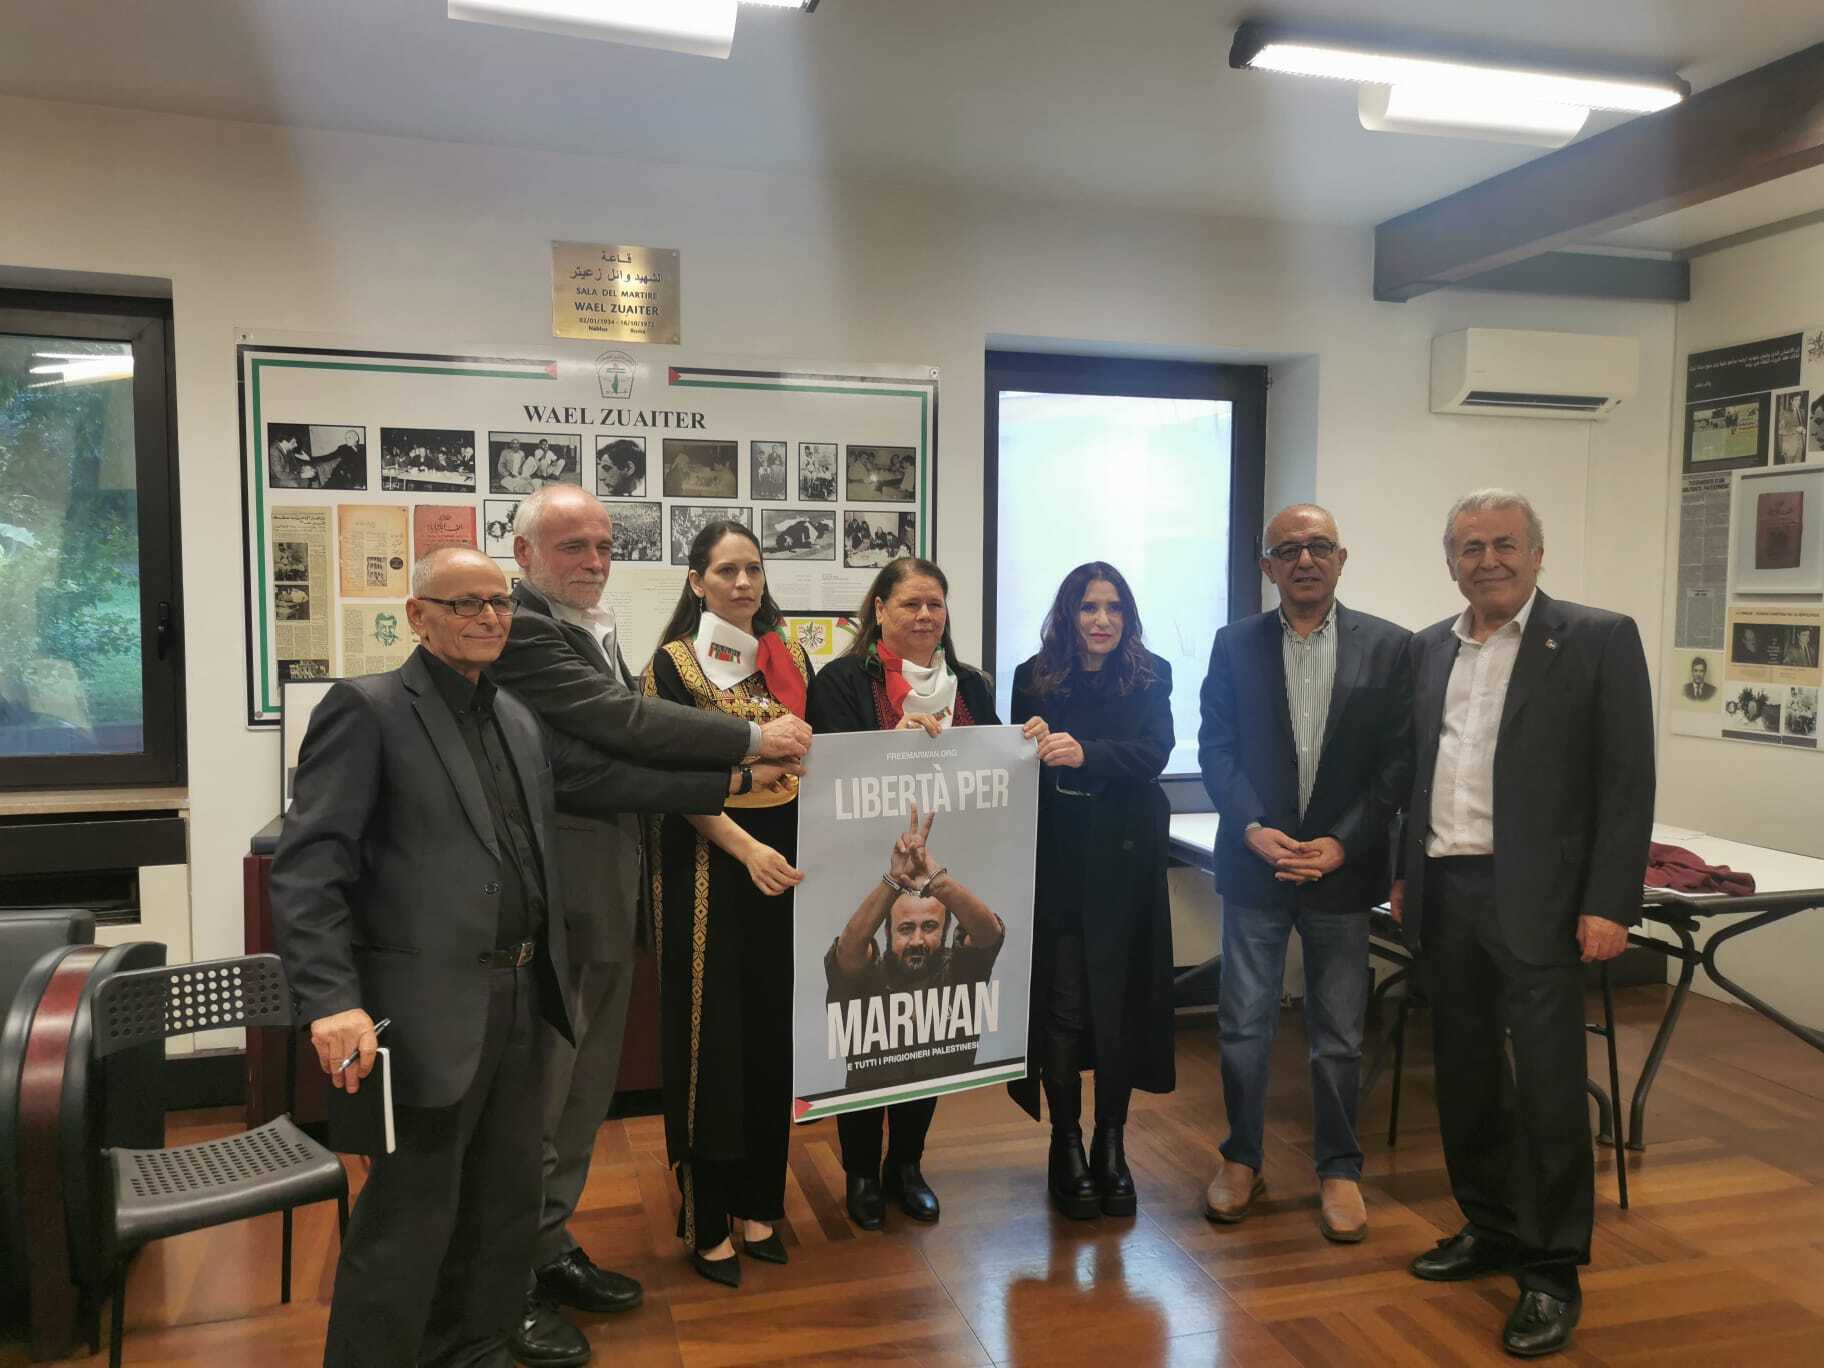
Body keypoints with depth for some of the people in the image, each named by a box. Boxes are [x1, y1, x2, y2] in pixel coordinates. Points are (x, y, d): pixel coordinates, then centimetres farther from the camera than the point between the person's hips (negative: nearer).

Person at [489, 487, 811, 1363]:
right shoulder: (521, 632, -16)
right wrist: (752, 741, -17)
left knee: (585, 1091, 18)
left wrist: (732, 780, 0)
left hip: (607, 896, 9)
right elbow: (623, 721, -23)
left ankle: (549, 1249, 33)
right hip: (555, 901, -9)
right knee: (535, 1096, 4)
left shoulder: (593, 632, 13)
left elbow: (627, 761, 10)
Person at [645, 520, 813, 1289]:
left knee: (774, 1031, 9)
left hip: (785, 862, 4)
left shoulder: (790, 658, 10)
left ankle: (758, 1201, 25)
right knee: (710, 1035, 1)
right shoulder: (671, 664, -4)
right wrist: (746, 848, -22)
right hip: (706, 862, -4)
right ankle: (706, 1218, 15)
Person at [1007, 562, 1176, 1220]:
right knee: (1060, 1002, 1)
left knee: (1120, 999, 3)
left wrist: (1085, 754, -29)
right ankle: (1066, 1146, 17)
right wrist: (1033, 750, -15)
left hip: (1124, 862, 0)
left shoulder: (1151, 677, 2)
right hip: (1054, 862, 0)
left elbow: (1154, 752, -14)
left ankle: (1111, 1146, 20)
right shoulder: (1034, 678, 4)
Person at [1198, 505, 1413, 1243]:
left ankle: (1338, 1169, 26)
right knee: (1244, 1024, 7)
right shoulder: (1235, 644, 3)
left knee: (1339, 1032, 10)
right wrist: (1254, 829, -13)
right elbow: (1215, 749, 1)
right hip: (1255, 860, 1)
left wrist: (1342, 843, -11)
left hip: (1342, 865, 0)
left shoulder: (1390, 647, 0)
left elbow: (1398, 760, -2)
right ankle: (1241, 1159, 25)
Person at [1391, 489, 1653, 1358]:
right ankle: (1491, 1228, 31)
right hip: (1444, 894, 5)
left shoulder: (1599, 640, -5)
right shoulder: (1429, 649, 11)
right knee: (1466, 1076, 14)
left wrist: (1609, 904, -13)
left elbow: (1627, 784, -8)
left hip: (1535, 898, -5)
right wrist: (1405, 875, 12)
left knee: (1547, 1086, 0)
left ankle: (1552, 1272, 13)